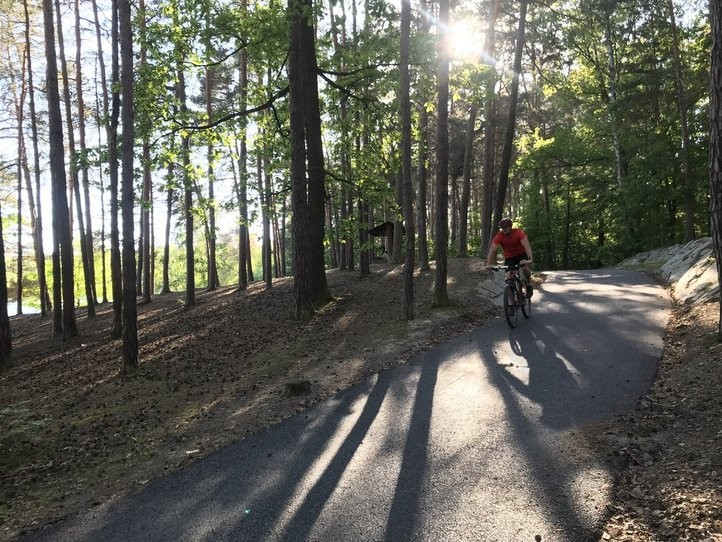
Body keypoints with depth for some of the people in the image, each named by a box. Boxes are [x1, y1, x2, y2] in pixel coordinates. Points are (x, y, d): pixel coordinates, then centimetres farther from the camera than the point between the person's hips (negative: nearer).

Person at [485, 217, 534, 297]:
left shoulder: (518, 232, -24)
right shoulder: (499, 236, -19)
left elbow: (526, 245, -33)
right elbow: (492, 250, -22)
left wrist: (529, 258, -48)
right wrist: (488, 264, -33)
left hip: (521, 254, -2)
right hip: (509, 258, 2)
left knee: (525, 268, -31)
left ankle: (529, 285, -3)